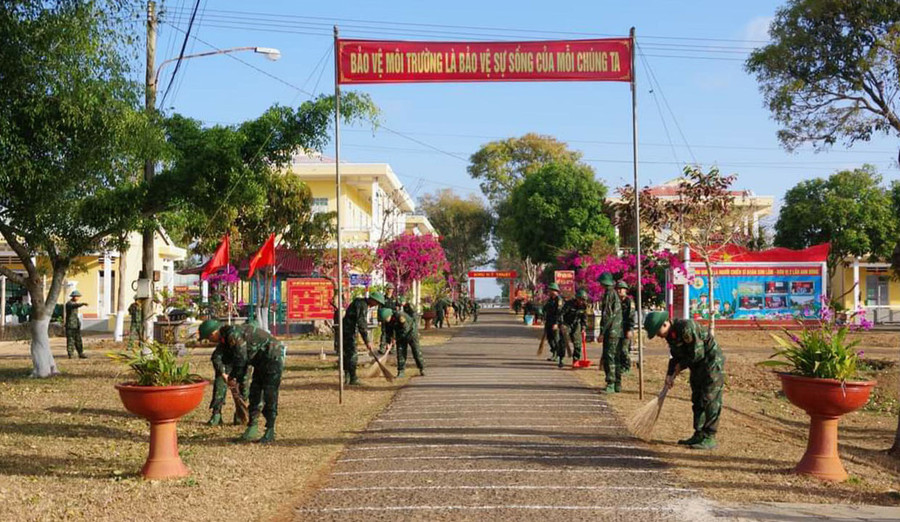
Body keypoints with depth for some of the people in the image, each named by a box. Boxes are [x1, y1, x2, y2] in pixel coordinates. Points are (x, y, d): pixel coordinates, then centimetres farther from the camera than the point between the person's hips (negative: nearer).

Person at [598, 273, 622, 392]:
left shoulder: (609, 294, -12)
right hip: (617, 331, 10)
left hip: (611, 331, -10)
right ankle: (617, 384, 18)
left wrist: (602, 332, -16)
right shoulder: (615, 294, 18)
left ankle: (611, 385, -16)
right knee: (615, 357, 13)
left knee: (608, 357, -12)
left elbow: (607, 315, -17)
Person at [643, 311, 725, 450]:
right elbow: (675, 357, 12)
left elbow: (698, 353, -25)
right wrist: (670, 374, -1)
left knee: (710, 401, -10)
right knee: (697, 401, 13)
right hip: (697, 366, 10)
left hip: (712, 363, -10)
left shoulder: (686, 328, -26)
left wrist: (681, 366, -12)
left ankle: (709, 438, -7)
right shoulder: (670, 335, 5)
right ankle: (699, 435, 20)